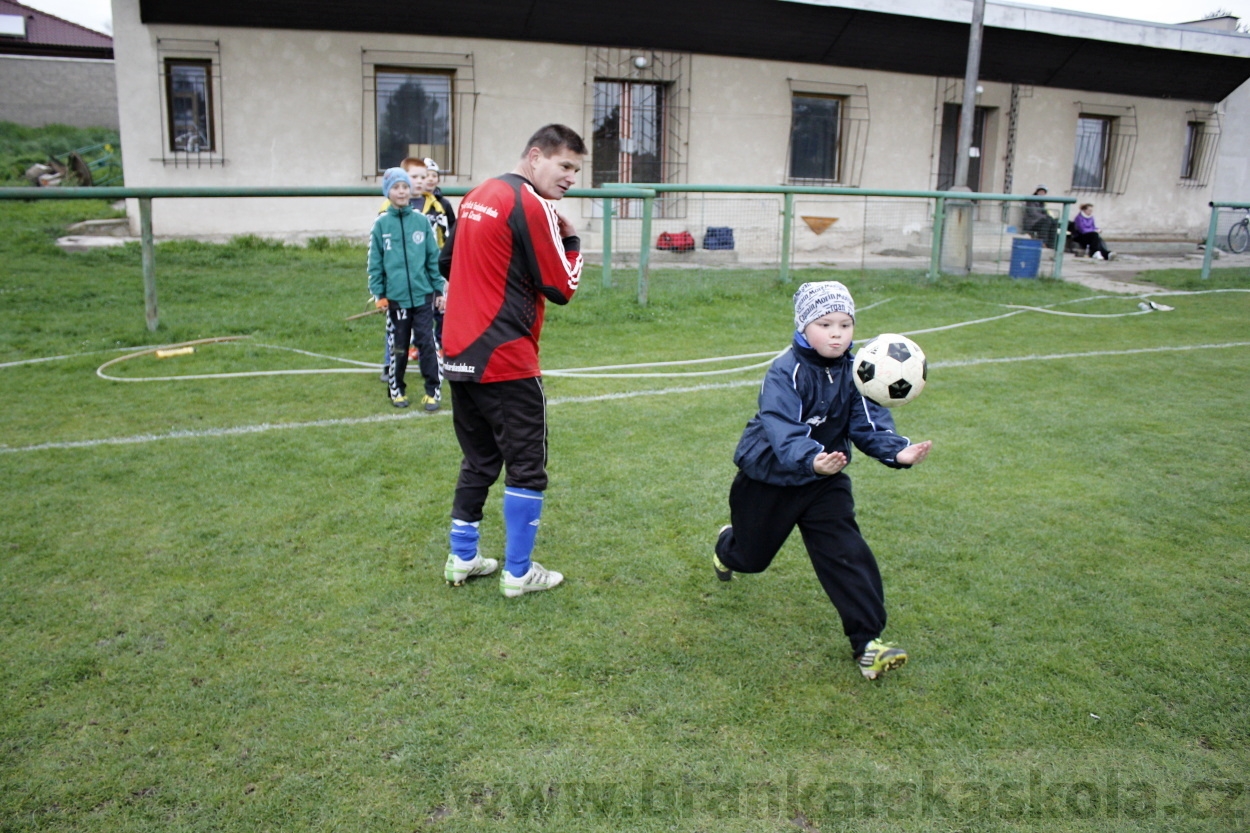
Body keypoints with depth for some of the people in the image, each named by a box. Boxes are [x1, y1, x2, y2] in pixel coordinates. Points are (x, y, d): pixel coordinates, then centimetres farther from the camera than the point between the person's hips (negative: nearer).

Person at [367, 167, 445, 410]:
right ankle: (396, 390, 25)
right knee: (398, 347, 10)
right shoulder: (381, 224, 1)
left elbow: (433, 258, 4)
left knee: (427, 344, -1)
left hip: (423, 295, 0)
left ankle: (432, 391, 10)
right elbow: (375, 262, 3)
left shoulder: (422, 221, 1)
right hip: (395, 297, 0)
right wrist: (379, 294, 0)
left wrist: (439, 289, 3)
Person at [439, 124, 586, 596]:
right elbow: (562, 288, -10)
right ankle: (519, 573, 12)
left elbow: (447, 263, 24)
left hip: (458, 355, 9)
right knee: (527, 467, 4)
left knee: (479, 460, 19)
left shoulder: (476, 197, 14)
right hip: (505, 360, -9)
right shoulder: (532, 206, -12)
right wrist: (571, 240, 3)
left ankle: (462, 560, 26)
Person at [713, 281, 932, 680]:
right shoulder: (785, 373, -27)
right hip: (769, 478, -3)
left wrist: (897, 451, -31)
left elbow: (870, 424, -11)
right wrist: (812, 460, -59)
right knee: (752, 557, 18)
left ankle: (867, 640, 0)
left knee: (848, 555, -10)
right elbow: (784, 430, -40)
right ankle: (728, 546, 56)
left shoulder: (854, 372, -9)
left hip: (824, 481, 4)